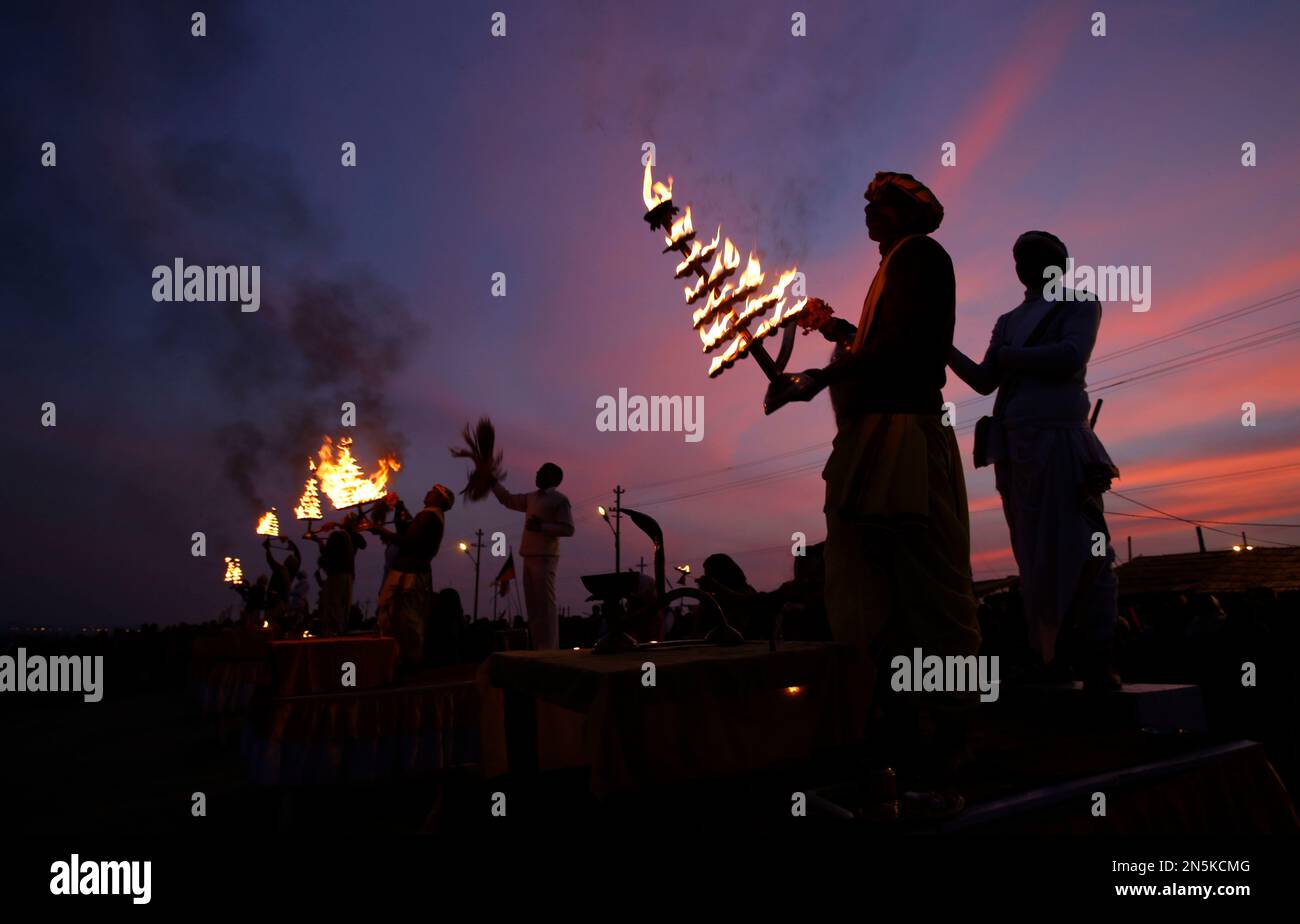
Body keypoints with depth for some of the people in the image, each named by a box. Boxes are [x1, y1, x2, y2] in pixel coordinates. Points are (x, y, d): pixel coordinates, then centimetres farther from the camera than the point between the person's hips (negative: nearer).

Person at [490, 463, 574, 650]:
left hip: (545, 558, -8)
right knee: (533, 606, 6)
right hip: (529, 557, 8)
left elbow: (568, 529, -10)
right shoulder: (531, 498, 19)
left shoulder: (559, 500, -2)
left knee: (545, 604, -13)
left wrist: (541, 527, -17)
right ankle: (540, 649, 8)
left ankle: (549, 650, -16)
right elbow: (507, 499, 33)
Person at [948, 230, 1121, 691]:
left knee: (1078, 552, -11)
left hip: (1059, 439, -6)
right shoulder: (1009, 321, 25)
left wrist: (1006, 356, -1)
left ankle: (1098, 664, -11)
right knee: (1036, 557, 2)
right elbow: (984, 382, 20)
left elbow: (1071, 356, -9)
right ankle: (1056, 661, 3)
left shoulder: (1079, 302, 9)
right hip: (1013, 448, 6)